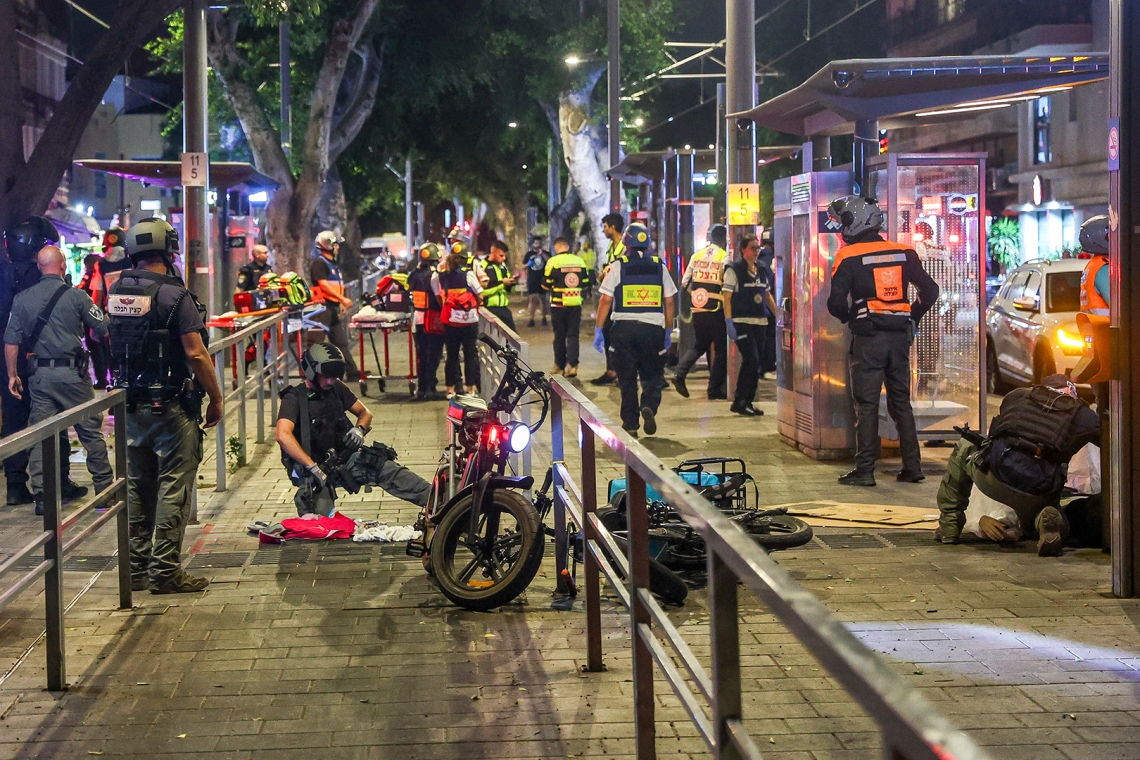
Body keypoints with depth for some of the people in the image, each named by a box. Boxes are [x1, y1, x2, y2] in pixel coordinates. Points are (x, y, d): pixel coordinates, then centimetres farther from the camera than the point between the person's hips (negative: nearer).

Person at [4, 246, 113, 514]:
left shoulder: (22, 299, 3)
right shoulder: (76, 296, -7)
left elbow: (11, 341, 3)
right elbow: (105, 330, -6)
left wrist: (12, 375, 10)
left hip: (39, 374, 3)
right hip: (72, 372, -3)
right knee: (90, 430, 7)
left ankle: (41, 496, 4)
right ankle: (104, 487, 12)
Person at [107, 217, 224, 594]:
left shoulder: (116, 292, 4)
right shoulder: (174, 295, -16)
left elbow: (111, 346, 14)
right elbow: (196, 353, -17)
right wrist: (216, 399, -8)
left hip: (131, 404, 7)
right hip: (171, 407, -7)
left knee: (137, 488, 14)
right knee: (173, 489, 0)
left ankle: (136, 569, 19)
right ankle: (165, 570, 2)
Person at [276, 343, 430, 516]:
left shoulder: (337, 389, 8)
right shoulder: (294, 398, -12)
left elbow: (365, 413, 19)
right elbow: (283, 436, -29)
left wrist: (359, 429, -6)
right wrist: (313, 468, -32)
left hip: (342, 457, 4)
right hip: (311, 466, -4)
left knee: (386, 469, -20)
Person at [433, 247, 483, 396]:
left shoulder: (439, 276, -2)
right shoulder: (468, 274, -10)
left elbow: (439, 298, 0)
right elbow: (479, 296, -6)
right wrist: (475, 307, 12)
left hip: (449, 320, 3)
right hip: (469, 320, -3)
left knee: (452, 355, 11)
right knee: (470, 354, 8)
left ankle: (450, 388, 13)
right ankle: (471, 387, 10)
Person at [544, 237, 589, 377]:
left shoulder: (553, 261, -9)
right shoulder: (579, 260, 2)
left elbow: (546, 284, -7)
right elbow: (586, 281, 7)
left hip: (559, 304, -2)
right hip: (576, 304, 2)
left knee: (559, 335, 8)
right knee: (573, 334, 5)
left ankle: (559, 365, 13)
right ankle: (572, 364, -6)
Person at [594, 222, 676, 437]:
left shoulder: (618, 266, 0)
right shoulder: (659, 266, 7)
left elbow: (606, 300, -4)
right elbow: (669, 302, 8)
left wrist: (598, 329, 1)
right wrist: (668, 331, 16)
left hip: (624, 328, -1)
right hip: (653, 328, 1)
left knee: (627, 378, 8)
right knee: (653, 375, 11)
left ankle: (630, 423, 8)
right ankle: (648, 406, -16)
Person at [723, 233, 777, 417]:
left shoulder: (762, 270, 14)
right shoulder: (734, 270, -4)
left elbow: (767, 295, 21)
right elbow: (727, 298, -7)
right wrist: (729, 322, -15)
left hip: (760, 322, 6)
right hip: (741, 321, -6)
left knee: (756, 363, 5)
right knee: (751, 359, -14)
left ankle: (748, 402, 13)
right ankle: (739, 401, -7)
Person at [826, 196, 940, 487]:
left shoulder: (848, 257, -7)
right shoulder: (903, 253, 7)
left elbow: (836, 302, -12)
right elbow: (930, 291, 8)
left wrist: (849, 318, 8)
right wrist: (912, 318, 16)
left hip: (868, 338, -5)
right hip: (900, 335, 5)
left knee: (866, 405, 0)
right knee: (901, 402, 12)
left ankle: (865, 470, -1)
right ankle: (912, 466, 11)